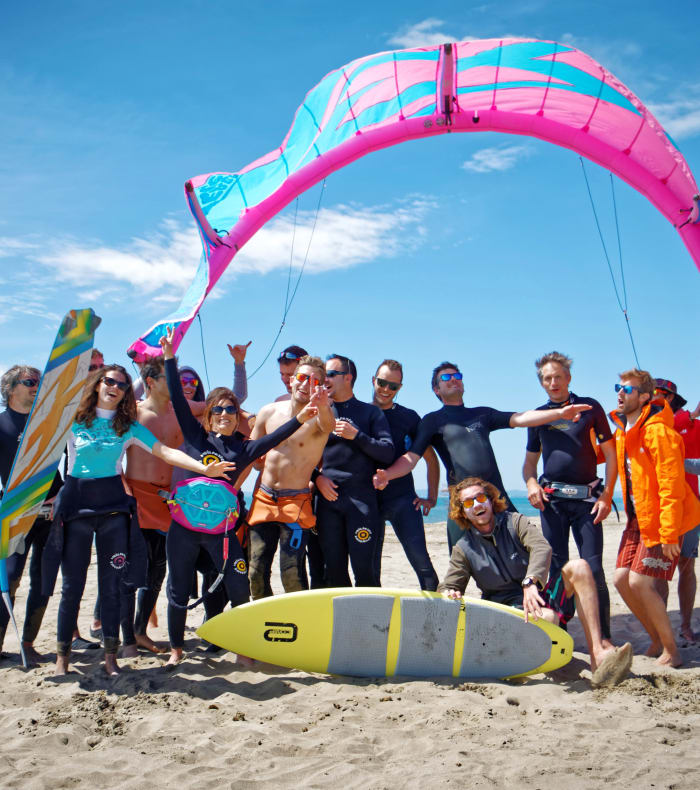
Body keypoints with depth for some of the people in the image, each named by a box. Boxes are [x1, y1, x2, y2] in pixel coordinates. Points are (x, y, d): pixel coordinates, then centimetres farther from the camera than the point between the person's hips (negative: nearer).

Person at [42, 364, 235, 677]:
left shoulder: (128, 426, 6)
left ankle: (110, 656, 13)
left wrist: (204, 468, -14)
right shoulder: (75, 420, 4)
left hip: (113, 505, 1)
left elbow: (164, 451, -2)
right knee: (72, 585, 2)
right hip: (76, 502, -1)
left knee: (111, 584, 3)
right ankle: (62, 655, 16)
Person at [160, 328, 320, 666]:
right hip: (183, 525, 0)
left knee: (239, 588, -3)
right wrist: (170, 358, -1)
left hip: (221, 528, 0)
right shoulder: (194, 435, 5)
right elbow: (178, 399, 2)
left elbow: (273, 439, -6)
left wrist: (300, 418, -19)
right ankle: (176, 648, 27)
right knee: (179, 590, 9)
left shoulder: (243, 448, 5)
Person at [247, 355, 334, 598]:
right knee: (256, 573, 6)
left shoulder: (319, 417, -10)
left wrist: (322, 406, -58)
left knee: (292, 574, -10)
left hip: (296, 502, -4)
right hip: (263, 499, 4)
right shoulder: (269, 412, 5)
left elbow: (328, 426, -37)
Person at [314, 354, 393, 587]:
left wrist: (356, 435, -8)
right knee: (333, 568, 4)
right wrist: (317, 478, 0)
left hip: (361, 498, -3)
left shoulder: (370, 412, 9)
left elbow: (387, 453, 0)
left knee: (365, 568, -5)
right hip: (328, 497, 3)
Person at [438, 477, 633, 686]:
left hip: (539, 597, 2)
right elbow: (447, 588, 6)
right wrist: (450, 594, -22)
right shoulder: (463, 549, 9)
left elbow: (542, 548, -13)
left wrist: (530, 582, -34)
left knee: (577, 567, -28)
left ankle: (598, 651, -38)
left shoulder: (514, 521, 6)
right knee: (547, 618, -37)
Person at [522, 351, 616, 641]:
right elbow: (530, 461, 20)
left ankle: (604, 640, 3)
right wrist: (531, 483, -2)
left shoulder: (590, 408, 6)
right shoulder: (539, 415, 13)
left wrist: (607, 495, -4)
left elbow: (610, 454, 5)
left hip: (587, 497, -2)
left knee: (593, 569, -6)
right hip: (551, 498, 2)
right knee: (556, 568, 4)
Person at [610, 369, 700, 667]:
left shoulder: (657, 431, -18)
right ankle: (657, 641, 22)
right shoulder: (621, 430, 8)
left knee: (640, 583, -13)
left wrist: (669, 532, -24)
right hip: (637, 519, 8)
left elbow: (671, 484, -21)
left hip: (661, 520, -8)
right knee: (622, 579, 4)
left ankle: (671, 651, 5)